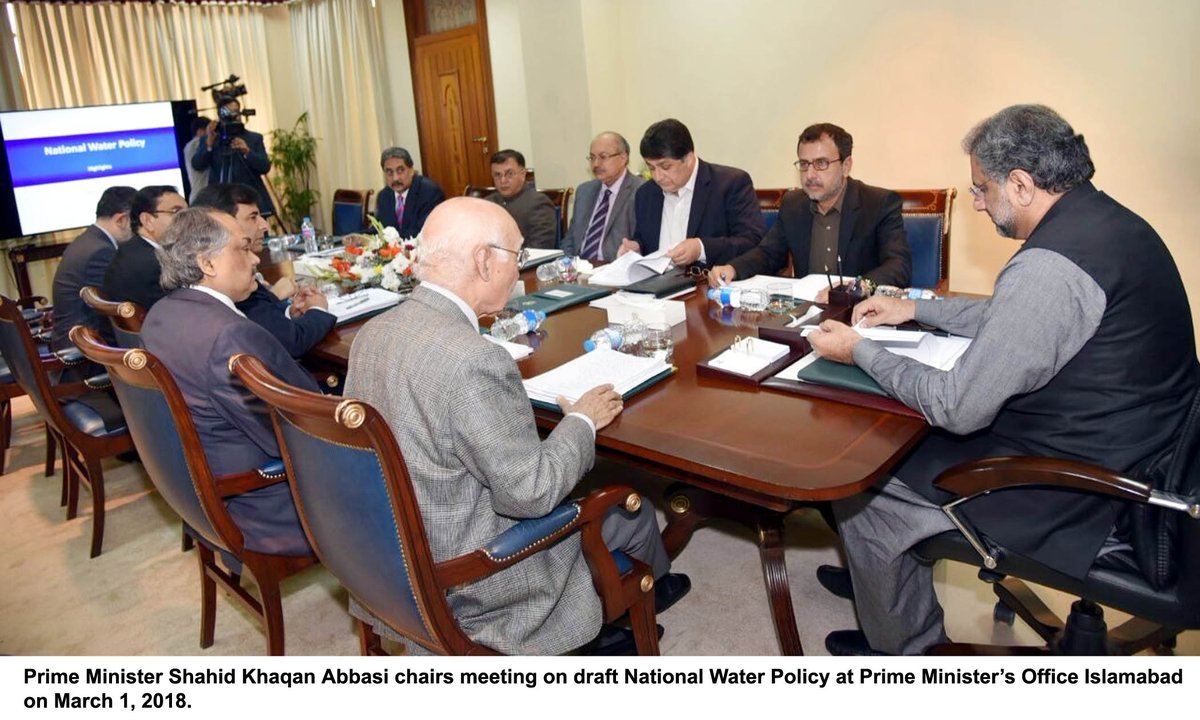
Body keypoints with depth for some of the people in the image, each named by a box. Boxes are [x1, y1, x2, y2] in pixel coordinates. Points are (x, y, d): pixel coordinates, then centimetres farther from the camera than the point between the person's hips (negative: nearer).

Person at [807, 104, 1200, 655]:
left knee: (860, 492, -1)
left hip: (1080, 497, -10)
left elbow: (956, 407, -25)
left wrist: (860, 351, -12)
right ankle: (877, 576, 37)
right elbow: (1014, 320, 18)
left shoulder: (1049, 267, -29)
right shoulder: (1108, 220, 3)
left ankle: (902, 648, 23)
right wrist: (917, 309, 14)